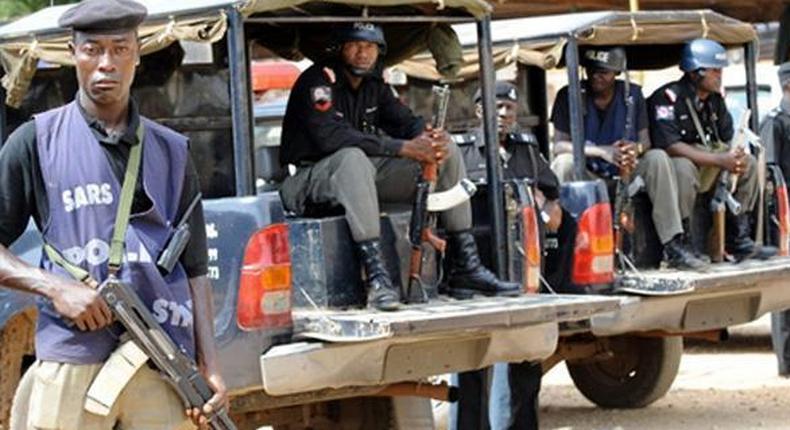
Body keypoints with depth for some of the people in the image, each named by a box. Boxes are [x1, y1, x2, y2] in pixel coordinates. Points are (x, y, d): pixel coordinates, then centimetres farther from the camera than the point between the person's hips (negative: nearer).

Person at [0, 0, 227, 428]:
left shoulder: (172, 151, 16)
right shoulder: (36, 141, 7)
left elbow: (195, 271, 15)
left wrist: (210, 368, 6)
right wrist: (55, 288, -9)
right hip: (71, 367, -2)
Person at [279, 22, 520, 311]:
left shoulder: (374, 86, 12)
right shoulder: (317, 81, -14)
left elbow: (406, 122, 7)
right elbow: (332, 137, -28)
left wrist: (430, 138, -20)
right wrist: (404, 148, -32)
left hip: (366, 178, 8)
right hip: (313, 178, -8)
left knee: (448, 151, -3)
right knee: (353, 158, -42)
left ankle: (466, 268, -7)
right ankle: (376, 278, -48)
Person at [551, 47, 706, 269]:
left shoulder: (632, 94, 0)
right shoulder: (569, 96, -9)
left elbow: (645, 140, -4)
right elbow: (559, 145, -17)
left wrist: (636, 148, -31)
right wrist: (602, 151, -33)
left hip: (624, 172, 3)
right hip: (587, 174, -2)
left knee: (658, 158, -24)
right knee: (564, 162, -34)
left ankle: (673, 245, -26)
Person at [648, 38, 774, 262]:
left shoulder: (715, 100, 7)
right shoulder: (668, 98, -19)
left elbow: (728, 139, 11)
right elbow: (669, 146, -28)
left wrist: (736, 155, -17)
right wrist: (719, 160, -31)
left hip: (705, 166, 8)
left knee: (749, 163, -2)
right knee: (683, 167, -39)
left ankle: (738, 238, -2)